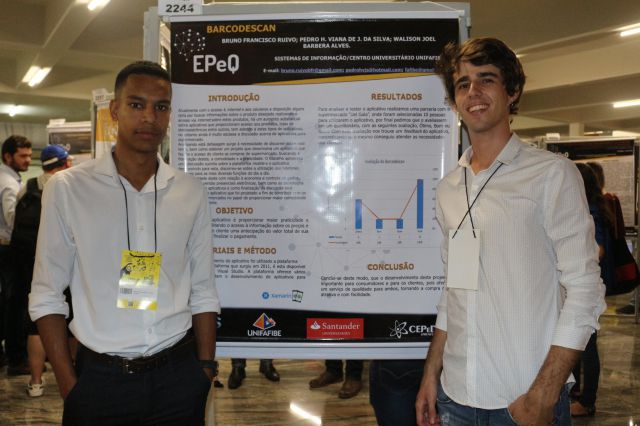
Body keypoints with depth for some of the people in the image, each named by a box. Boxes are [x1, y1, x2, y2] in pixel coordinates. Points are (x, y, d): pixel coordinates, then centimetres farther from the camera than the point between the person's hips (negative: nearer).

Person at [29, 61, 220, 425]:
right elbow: (47, 296, -3)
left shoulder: (191, 192, 0)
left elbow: (203, 293, 4)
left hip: (178, 376, 2)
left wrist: (206, 369, 1)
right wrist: (69, 385, -6)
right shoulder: (67, 188, -5)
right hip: (99, 379, -1)